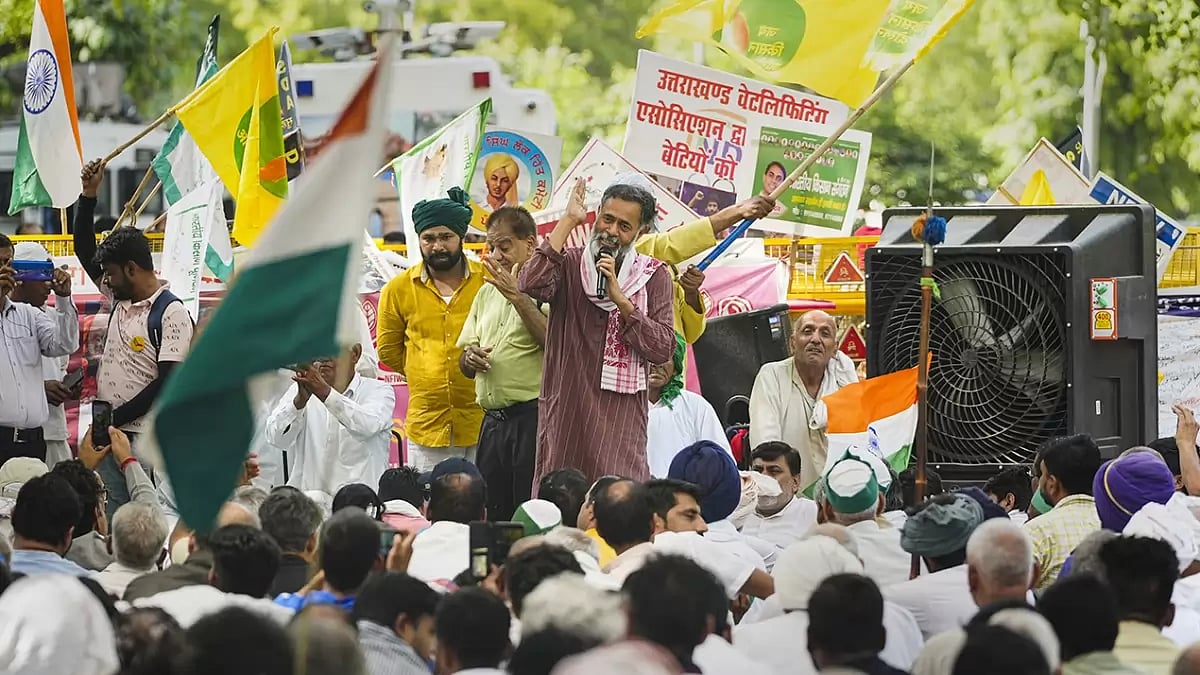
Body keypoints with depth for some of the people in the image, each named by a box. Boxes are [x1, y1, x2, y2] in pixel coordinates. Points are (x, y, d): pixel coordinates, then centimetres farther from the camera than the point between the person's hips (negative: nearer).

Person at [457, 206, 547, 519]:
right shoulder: (487, 292, 20)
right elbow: (464, 364, 24)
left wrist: (517, 296, -19)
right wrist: (470, 358, 0)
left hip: (531, 419, -8)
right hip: (492, 421, 8)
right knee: (493, 517, 10)